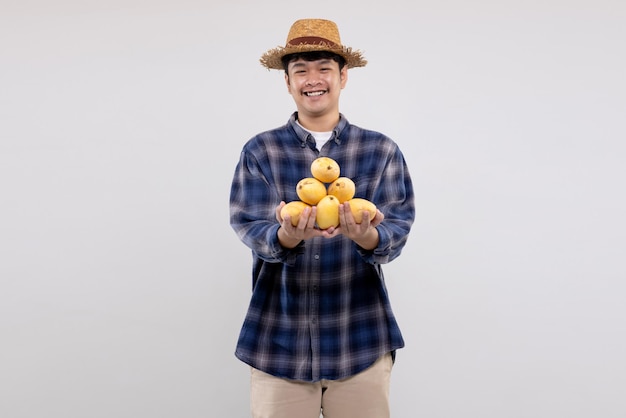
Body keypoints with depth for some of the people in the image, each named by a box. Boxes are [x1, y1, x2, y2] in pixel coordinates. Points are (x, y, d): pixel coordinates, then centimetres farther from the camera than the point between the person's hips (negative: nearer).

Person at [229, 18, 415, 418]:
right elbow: (251, 229, -8)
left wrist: (366, 236, -29)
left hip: (362, 341, 1)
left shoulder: (382, 150, 2)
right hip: (279, 341, 0)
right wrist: (287, 235, -30)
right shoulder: (260, 151, 1)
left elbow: (397, 232, -6)